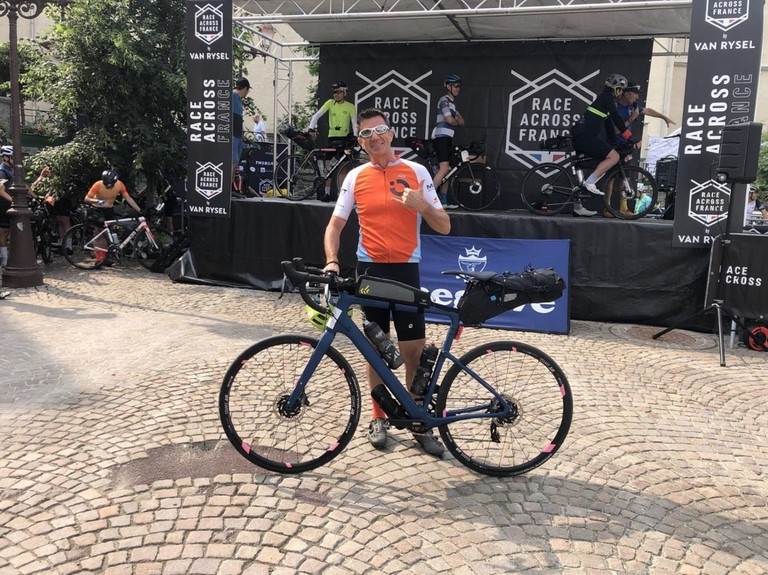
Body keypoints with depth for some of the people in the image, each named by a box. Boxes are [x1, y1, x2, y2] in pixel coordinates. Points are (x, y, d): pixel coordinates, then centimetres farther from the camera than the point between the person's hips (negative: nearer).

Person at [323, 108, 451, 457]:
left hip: (405, 269, -1)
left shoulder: (416, 172, 0)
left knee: (414, 350, -1)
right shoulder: (356, 177, 5)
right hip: (369, 269, 2)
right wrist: (331, 261, -9)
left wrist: (421, 205, -19)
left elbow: (444, 226, 0)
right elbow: (335, 224, 7)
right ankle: (379, 417, 24)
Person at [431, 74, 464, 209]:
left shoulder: (452, 102, 23)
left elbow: (461, 121, 18)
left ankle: (443, 202, 8)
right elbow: (450, 120, -18)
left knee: (447, 171, 7)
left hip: (447, 138, 10)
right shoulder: (444, 100, -7)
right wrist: (457, 121, 3)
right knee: (444, 168, -20)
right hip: (441, 137, -10)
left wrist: (457, 119, -4)